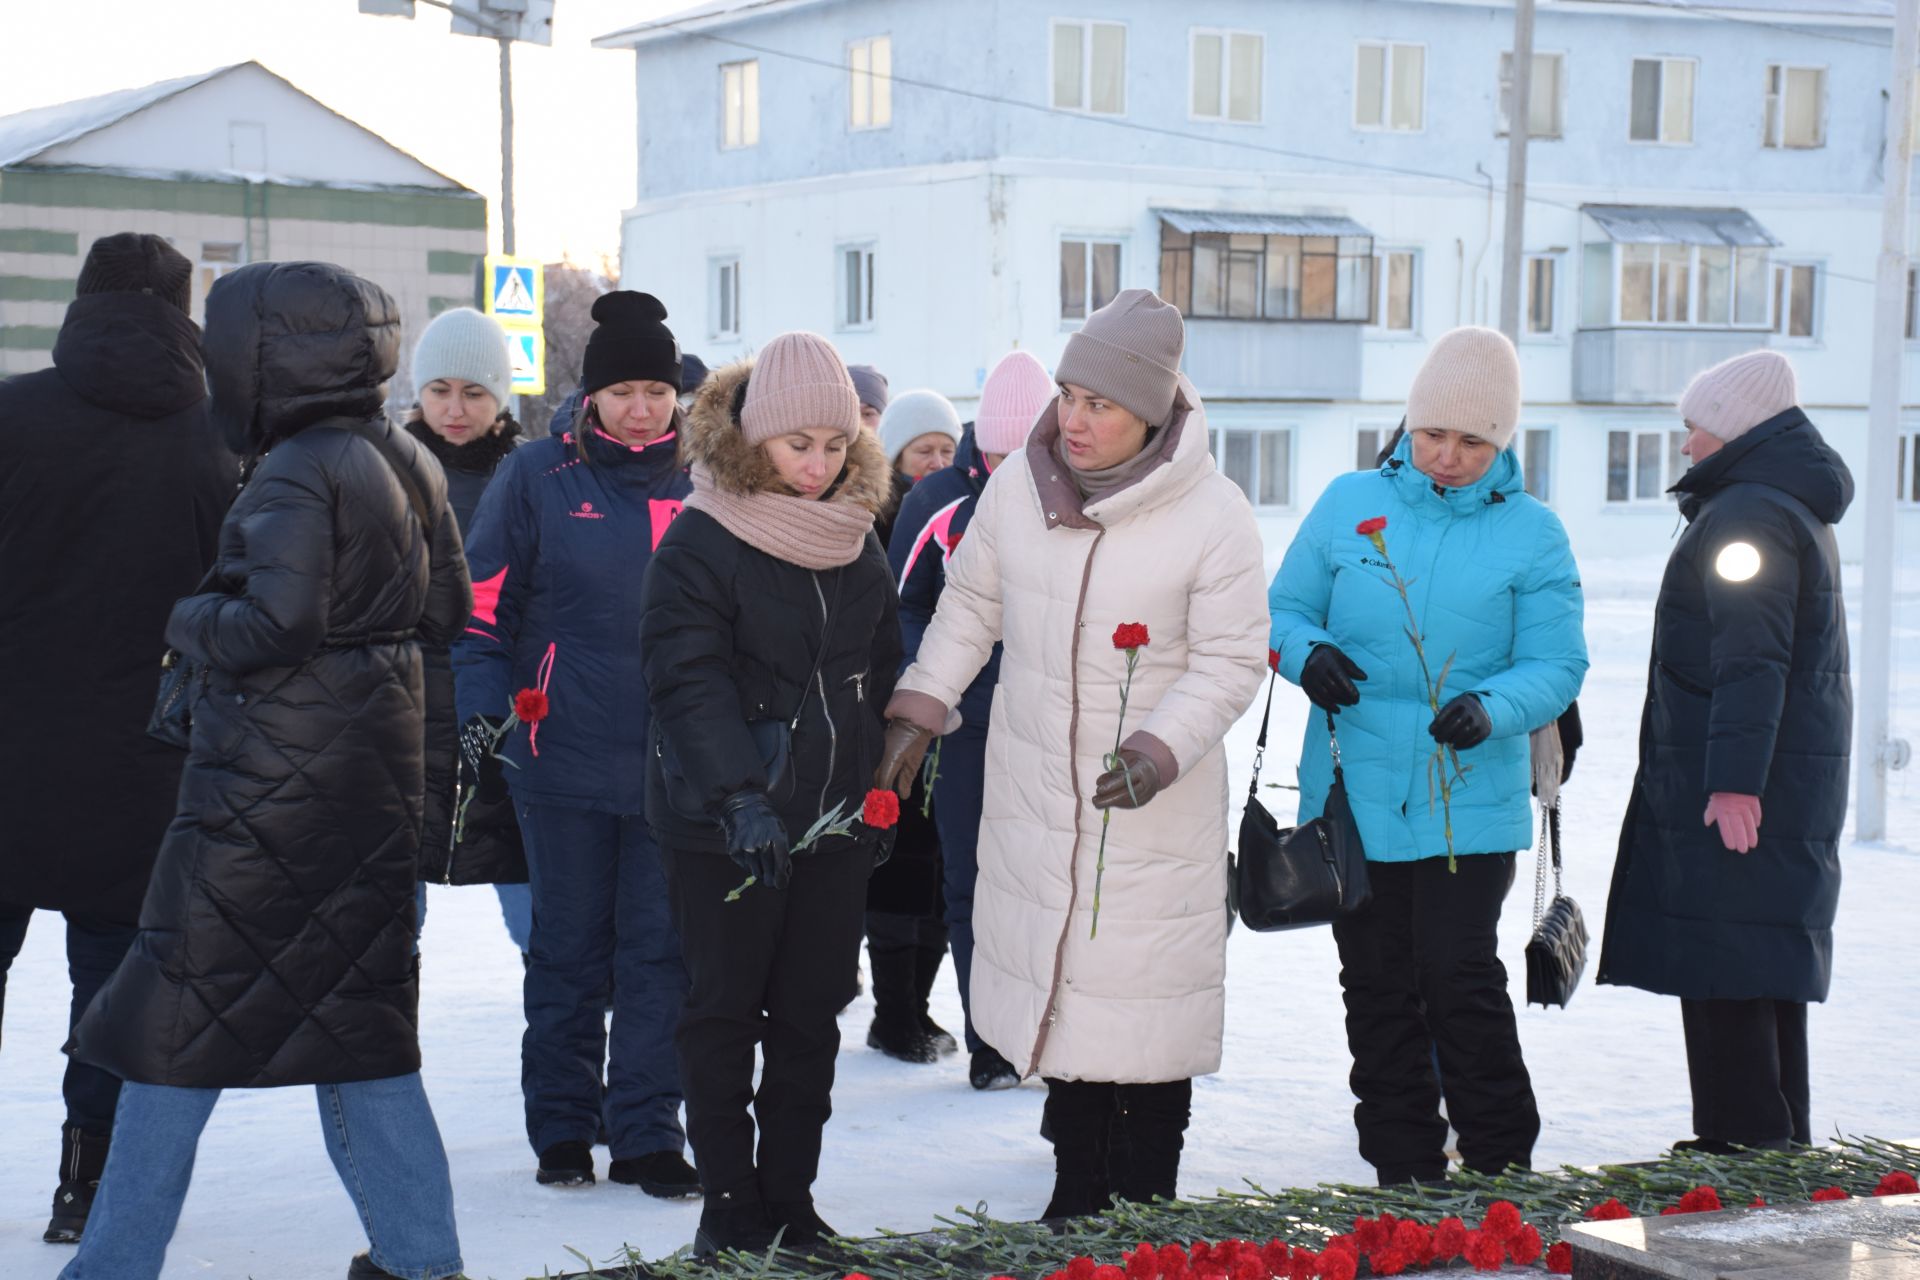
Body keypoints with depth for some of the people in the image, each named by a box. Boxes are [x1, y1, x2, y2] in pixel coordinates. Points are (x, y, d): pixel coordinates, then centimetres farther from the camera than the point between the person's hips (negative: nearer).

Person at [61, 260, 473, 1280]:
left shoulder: (296, 476, -16)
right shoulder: (408, 462, 9)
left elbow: (273, 627, -23)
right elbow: (445, 609, 15)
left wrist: (190, 619, -6)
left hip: (270, 786, -8)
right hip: (377, 775, 8)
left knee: (178, 1022, 1)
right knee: (356, 1012, 15)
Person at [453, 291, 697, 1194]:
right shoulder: (538, 476, 0)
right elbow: (483, 606, 1)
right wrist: (481, 714, -8)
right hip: (565, 756, -2)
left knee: (662, 950, 3)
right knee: (569, 947, 7)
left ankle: (646, 1133, 12)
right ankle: (562, 1125, 20)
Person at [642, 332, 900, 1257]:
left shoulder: (859, 539, 9)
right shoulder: (700, 541, -9)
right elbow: (689, 679, -17)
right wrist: (742, 796, -28)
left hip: (834, 824, 5)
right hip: (724, 827, -5)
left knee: (811, 1016, 10)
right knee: (725, 1015, 4)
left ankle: (792, 1200, 19)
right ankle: (730, 1208, 12)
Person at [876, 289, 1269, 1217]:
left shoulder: (1213, 516, -14)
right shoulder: (1017, 485, -2)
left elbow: (1231, 662, -9)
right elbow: (968, 608, 12)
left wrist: (1162, 750, -23)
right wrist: (917, 712, 4)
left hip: (1153, 806, -4)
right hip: (1034, 790, 4)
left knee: (1145, 1000, -2)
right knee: (1058, 983, 10)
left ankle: (1144, 1209, 10)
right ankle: (1078, 1195, 24)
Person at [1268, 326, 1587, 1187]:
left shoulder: (1532, 534, 0)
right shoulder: (1351, 503, 5)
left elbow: (1556, 665, -3)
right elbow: (1283, 608, 11)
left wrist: (1489, 709, -23)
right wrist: (1306, 653, -13)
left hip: (1470, 802, -3)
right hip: (1353, 793, 3)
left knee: (1459, 978, -10)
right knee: (1376, 986, 9)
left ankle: (1501, 1171, 7)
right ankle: (1404, 1174, 21)